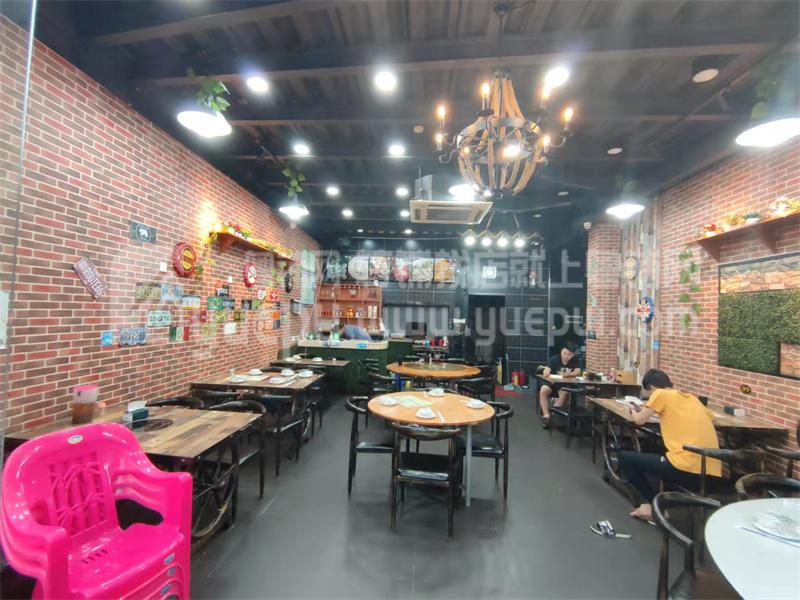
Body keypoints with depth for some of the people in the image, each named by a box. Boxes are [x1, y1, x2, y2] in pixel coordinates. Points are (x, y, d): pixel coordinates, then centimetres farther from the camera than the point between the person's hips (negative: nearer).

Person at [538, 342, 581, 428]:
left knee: (565, 393, -34)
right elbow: (546, 370, -22)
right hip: (552, 382, 0)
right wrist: (546, 372, -47)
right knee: (543, 390, -30)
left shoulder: (575, 361, -5)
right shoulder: (554, 359, -8)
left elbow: (577, 372, -21)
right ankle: (546, 415, -28)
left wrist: (568, 374, -41)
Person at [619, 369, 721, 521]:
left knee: (625, 457, 9)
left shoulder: (660, 394, -1)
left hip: (687, 469, -7)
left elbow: (639, 420, 2)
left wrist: (633, 411, 25)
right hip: (711, 474, 7)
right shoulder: (691, 398, 18)